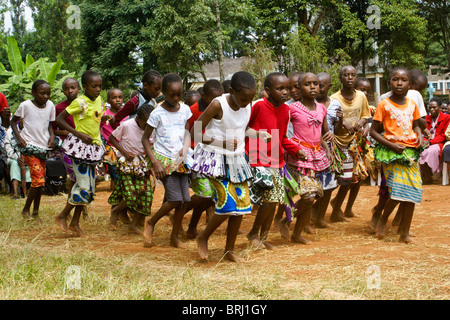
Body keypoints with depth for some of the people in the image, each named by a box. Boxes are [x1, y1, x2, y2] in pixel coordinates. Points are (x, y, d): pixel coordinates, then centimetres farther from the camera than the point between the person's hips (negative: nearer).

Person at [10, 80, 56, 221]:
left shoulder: (50, 105, 5)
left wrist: (52, 136, -1)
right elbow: (13, 121, 3)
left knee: (40, 181, 8)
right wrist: (18, 137, -10)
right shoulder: (26, 105, -8)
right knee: (38, 180, -14)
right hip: (29, 146, -5)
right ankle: (26, 210, 2)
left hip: (43, 147, 5)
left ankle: (35, 212, 21)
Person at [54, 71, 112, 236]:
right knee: (84, 186, -10)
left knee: (90, 187, 9)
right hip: (81, 146, -8)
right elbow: (59, 119, -15)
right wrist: (78, 134, -19)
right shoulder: (80, 102, -14)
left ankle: (75, 222, 18)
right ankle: (62, 216, 7)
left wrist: (104, 118, 0)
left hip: (94, 146, 8)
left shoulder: (99, 100, 8)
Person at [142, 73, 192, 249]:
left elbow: (187, 132, 12)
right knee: (175, 199, -13)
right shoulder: (158, 113, -8)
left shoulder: (185, 109, 5)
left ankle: (175, 236, 15)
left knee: (184, 199, 0)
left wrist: (185, 148, -9)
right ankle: (151, 223, 11)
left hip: (180, 160, 5)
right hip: (164, 160, -5)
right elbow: (145, 139, -4)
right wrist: (155, 162, -12)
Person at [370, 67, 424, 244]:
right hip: (391, 152, -5)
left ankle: (405, 232, 12)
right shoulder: (384, 105, -4)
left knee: (413, 190, 1)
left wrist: (419, 135, 2)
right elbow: (373, 131, -3)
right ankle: (383, 219, 10)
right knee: (398, 190, -18)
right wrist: (391, 145, -14)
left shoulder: (412, 104, 10)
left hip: (411, 151, 5)